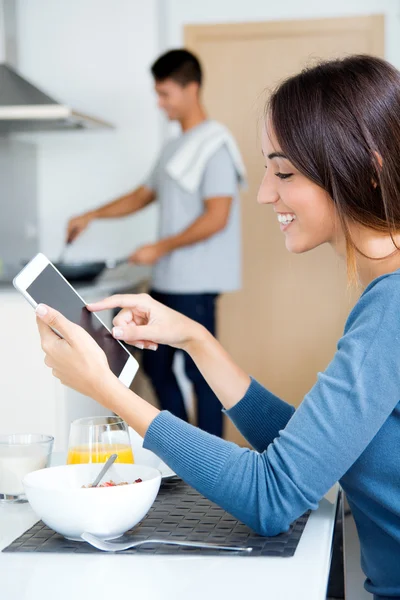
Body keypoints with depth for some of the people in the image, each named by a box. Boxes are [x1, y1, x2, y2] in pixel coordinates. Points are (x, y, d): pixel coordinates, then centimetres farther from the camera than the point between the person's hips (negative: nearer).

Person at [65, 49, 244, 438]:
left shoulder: (213, 145, -12)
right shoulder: (175, 147, 15)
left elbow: (217, 216, -19)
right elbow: (144, 195, 26)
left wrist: (161, 248, -15)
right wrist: (91, 216, 18)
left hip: (194, 284, -9)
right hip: (167, 281, 9)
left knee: (200, 371, -4)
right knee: (156, 365, 14)